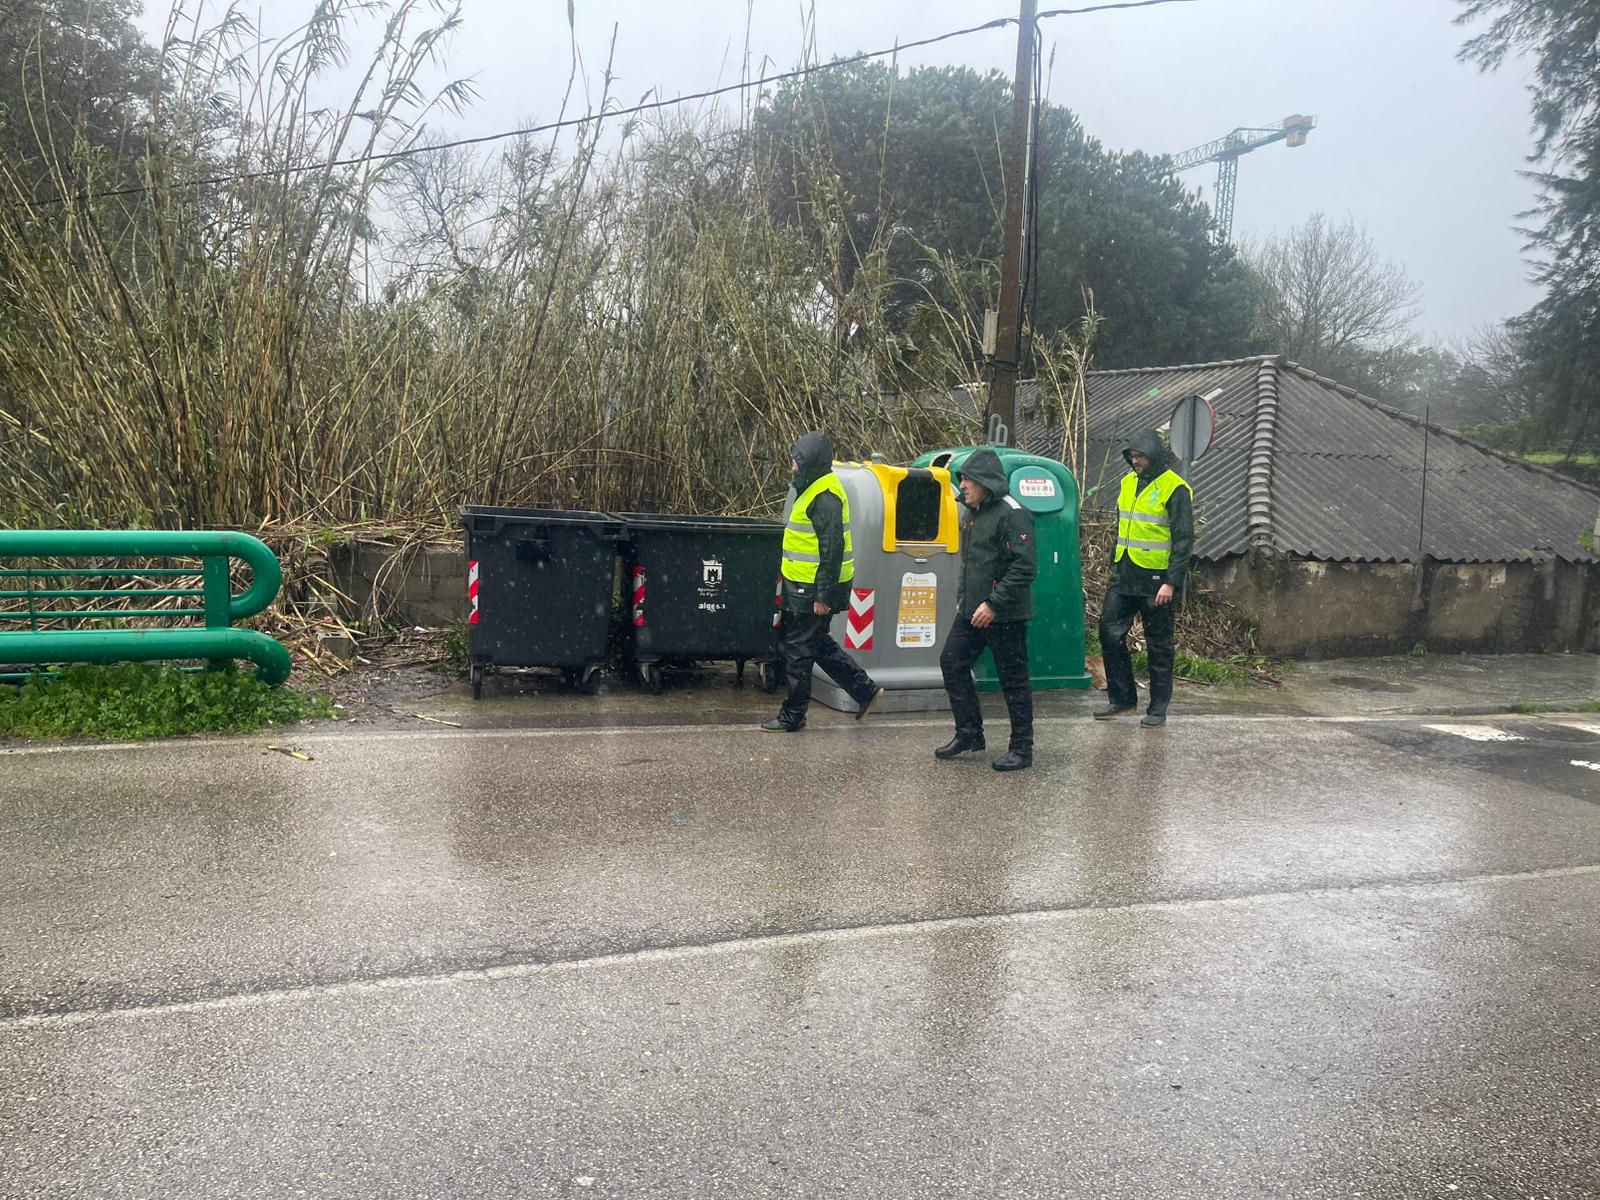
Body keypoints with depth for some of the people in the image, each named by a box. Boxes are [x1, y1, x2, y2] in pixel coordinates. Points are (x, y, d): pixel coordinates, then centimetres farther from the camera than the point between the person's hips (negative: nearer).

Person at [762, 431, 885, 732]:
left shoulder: (825, 497, -19)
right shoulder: (814, 488, 15)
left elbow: (832, 549, -23)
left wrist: (823, 595, -23)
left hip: (813, 590, -10)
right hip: (805, 587, 10)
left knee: (799, 650, 0)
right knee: (817, 643, 18)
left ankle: (792, 716, 11)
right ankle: (865, 690, 25)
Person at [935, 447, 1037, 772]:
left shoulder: (1012, 514, -16)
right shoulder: (976, 513, 15)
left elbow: (1025, 567, -22)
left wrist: (994, 604, -22)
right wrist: (962, 598, 16)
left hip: (1005, 616, -10)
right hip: (972, 612, 10)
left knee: (1013, 679, 0)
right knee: (951, 663, 12)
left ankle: (1022, 749, 10)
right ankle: (969, 733, 24)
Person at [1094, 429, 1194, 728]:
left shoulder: (1174, 488, -10)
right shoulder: (1128, 482, 12)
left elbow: (1184, 539, -13)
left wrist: (1171, 582, -19)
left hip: (1156, 579, -7)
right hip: (1124, 575, 7)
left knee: (1159, 645, 3)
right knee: (1109, 632, 4)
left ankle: (1158, 708, 13)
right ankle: (1122, 697, 17)